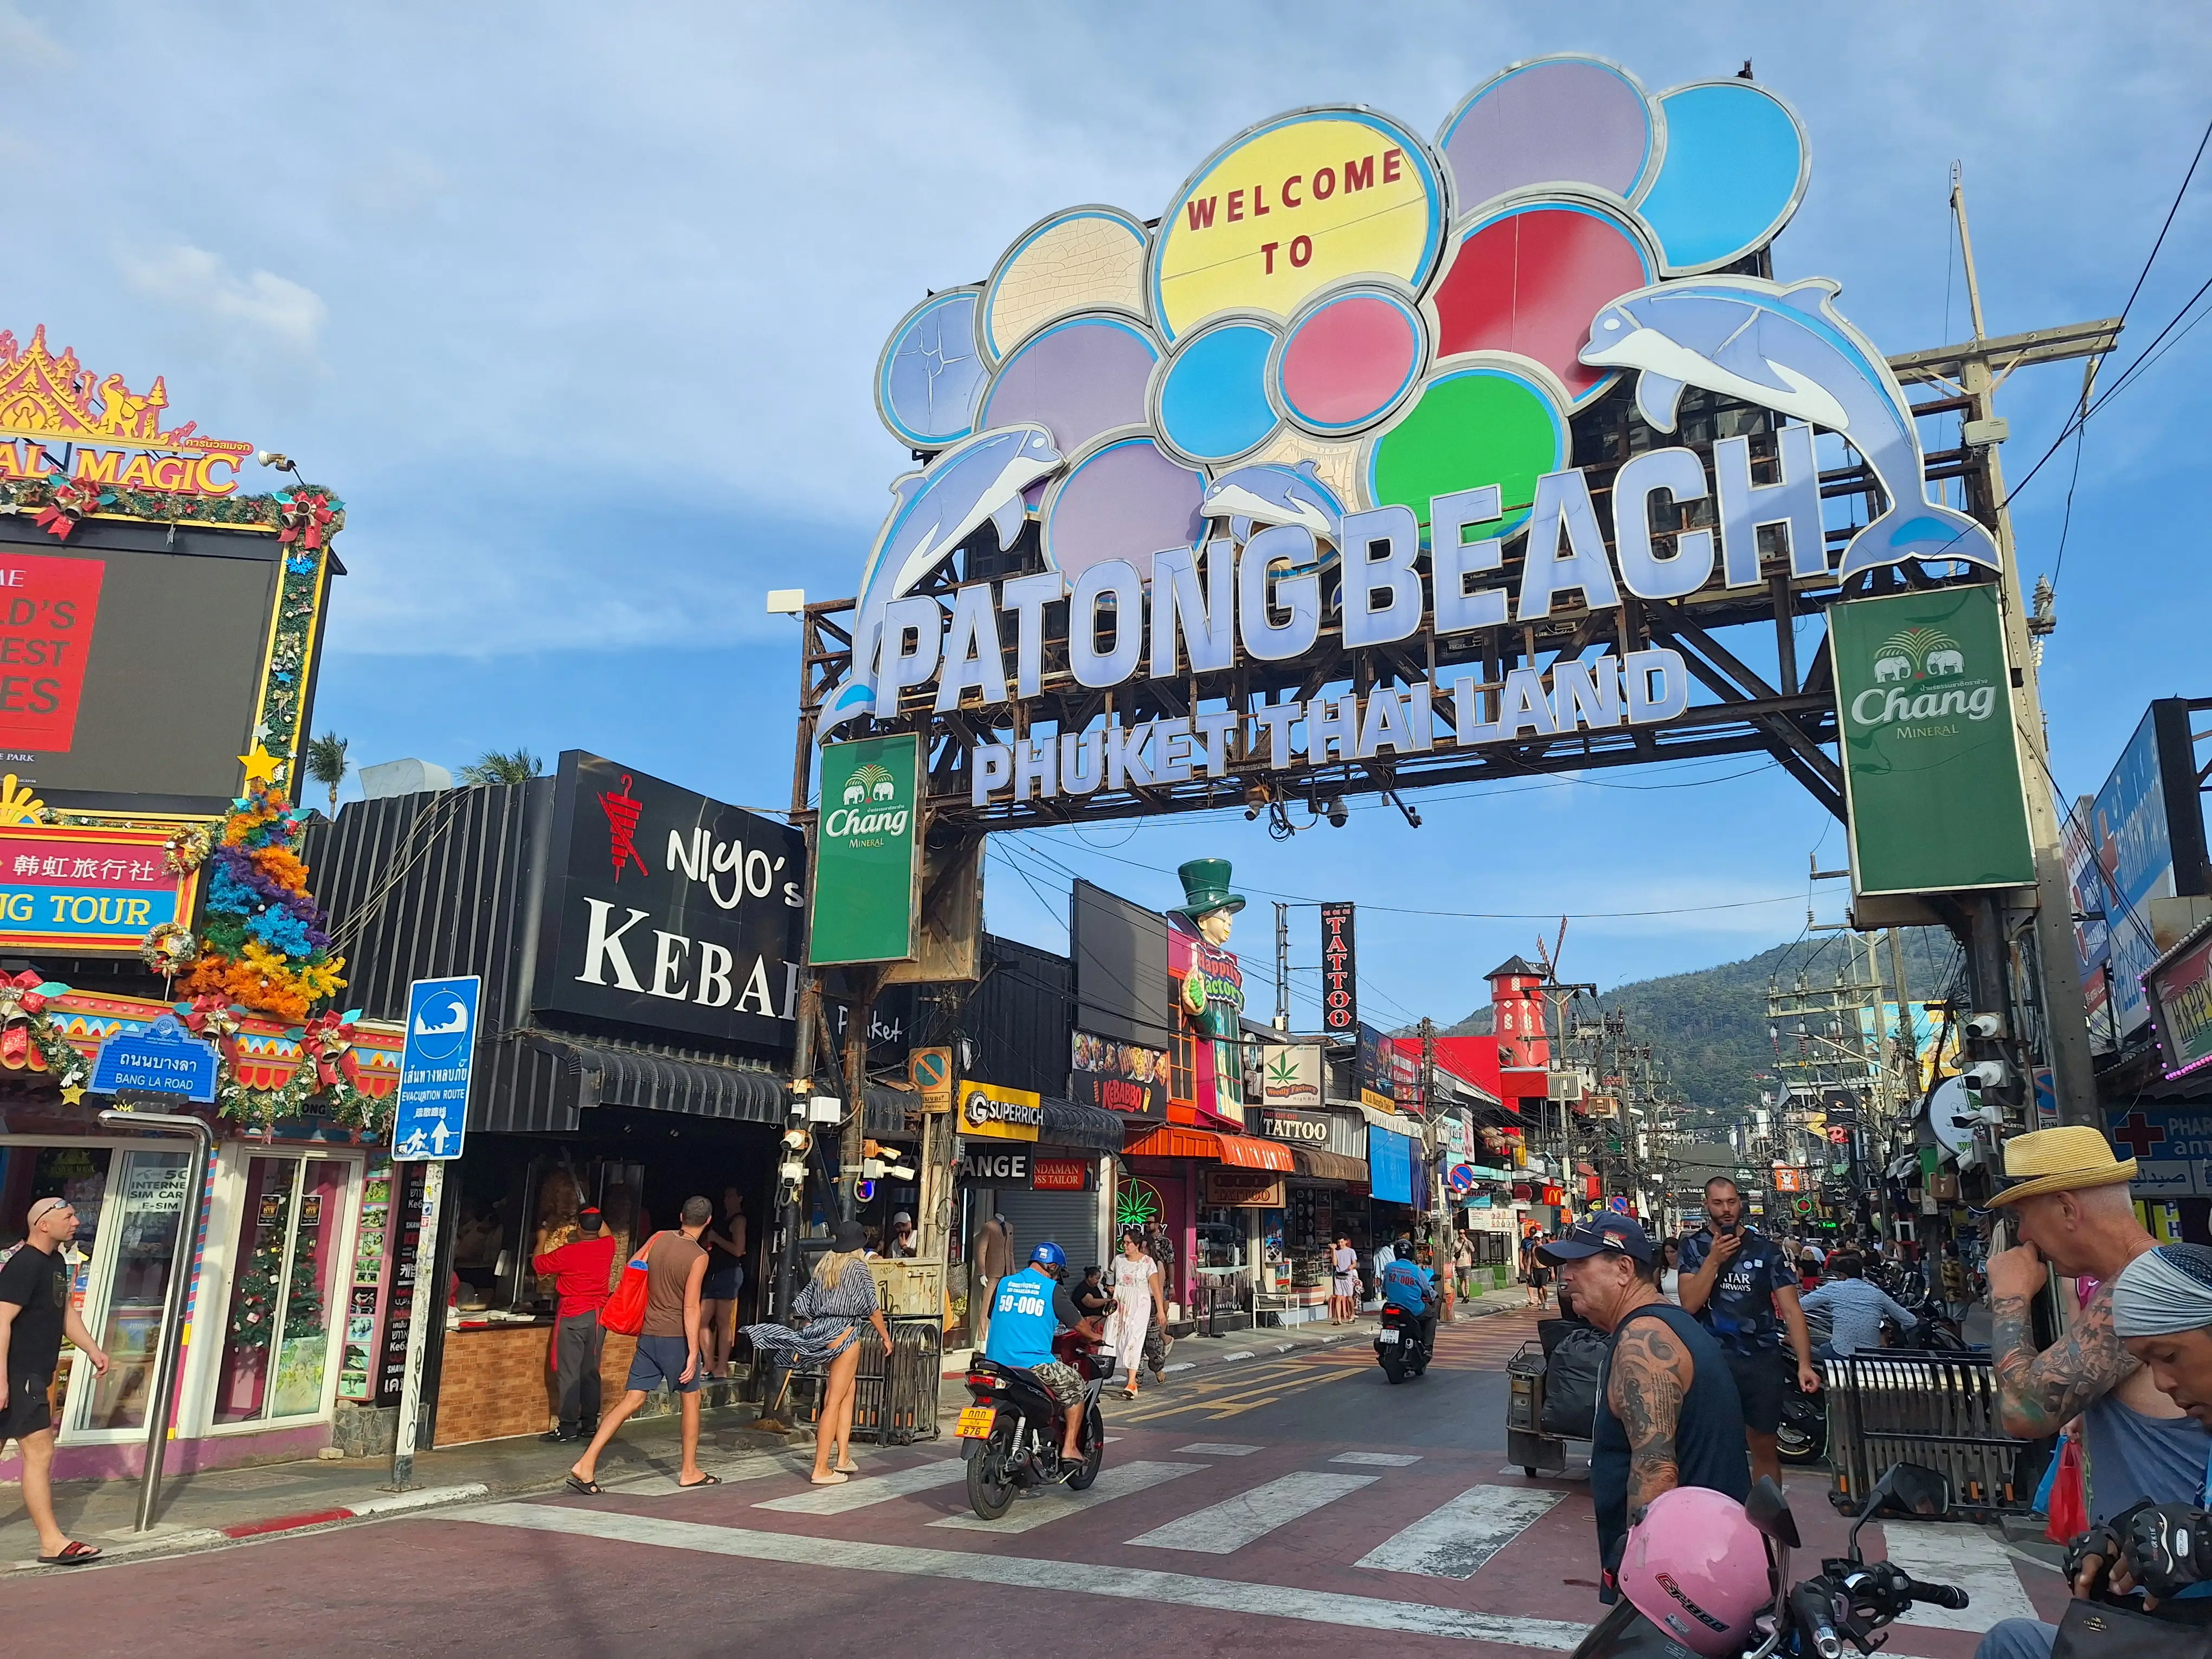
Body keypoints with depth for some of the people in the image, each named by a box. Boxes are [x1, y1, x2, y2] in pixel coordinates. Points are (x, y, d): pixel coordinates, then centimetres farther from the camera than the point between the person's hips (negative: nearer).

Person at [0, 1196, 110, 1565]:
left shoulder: (56, 1261, 13)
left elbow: (66, 1312, 20)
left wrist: (93, 1350, 14)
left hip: (33, 1376, 10)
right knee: (40, 1453, -8)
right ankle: (52, 1543, -5)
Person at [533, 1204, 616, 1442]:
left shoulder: (566, 1253, -13)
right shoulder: (608, 1247, -1)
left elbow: (538, 1264, 6)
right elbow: (605, 1233, 26)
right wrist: (596, 1217, 33)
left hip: (573, 1317, -5)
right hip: (598, 1316, 5)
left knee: (568, 1373, -2)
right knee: (590, 1371, 11)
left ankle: (568, 1428, -2)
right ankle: (589, 1424, 14)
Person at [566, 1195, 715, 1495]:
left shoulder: (658, 1239, 2)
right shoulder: (698, 1256, -14)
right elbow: (691, 1307, -17)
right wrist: (693, 1352, -16)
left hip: (648, 1335, 5)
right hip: (676, 1337, -5)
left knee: (631, 1400, 6)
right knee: (691, 1398, 12)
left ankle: (586, 1464, -2)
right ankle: (690, 1472, 19)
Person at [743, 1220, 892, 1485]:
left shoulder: (821, 1267, 13)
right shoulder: (859, 1267, -5)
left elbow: (802, 1304, 15)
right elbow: (872, 1308, -3)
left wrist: (817, 1323, 29)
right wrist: (886, 1337, 8)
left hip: (821, 1332, 7)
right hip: (846, 1334, -7)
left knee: (848, 1391, 18)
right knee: (834, 1402, -4)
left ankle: (843, 1458, 18)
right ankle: (821, 1470, -3)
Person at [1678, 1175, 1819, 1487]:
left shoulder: (1767, 1249, 1)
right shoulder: (1694, 1246, 1)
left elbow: (1791, 1310, -3)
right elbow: (1689, 1304, -9)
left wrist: (1804, 1364, -13)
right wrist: (1714, 1259, -18)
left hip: (1762, 1360, 1)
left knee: (1764, 1447, 11)